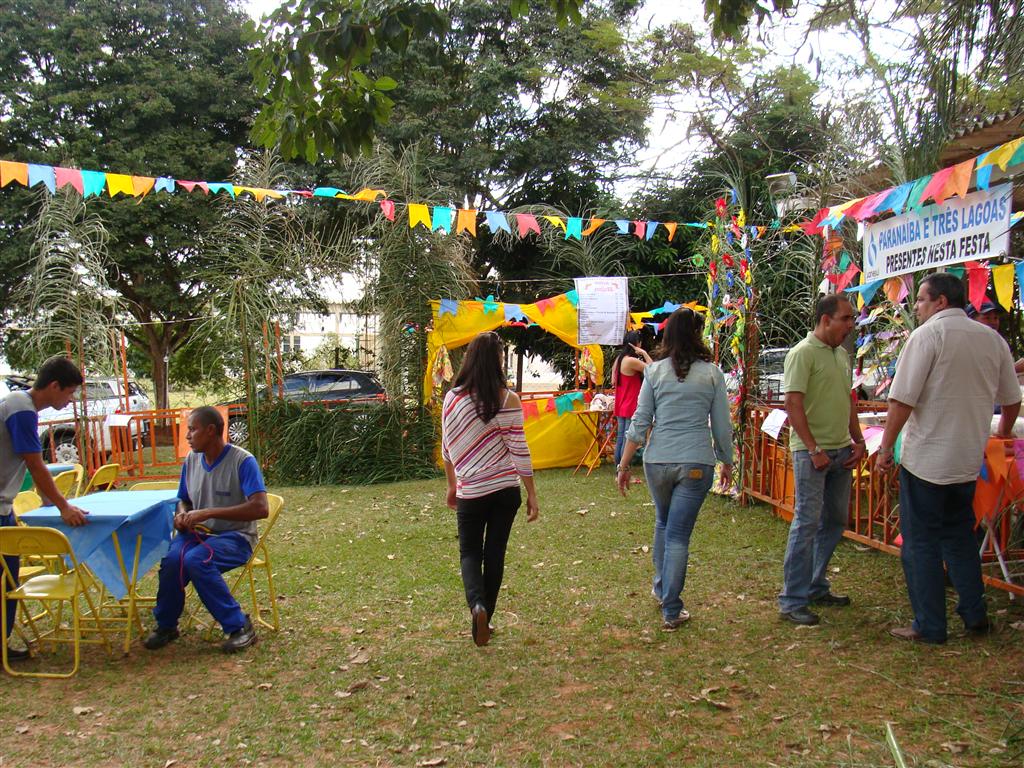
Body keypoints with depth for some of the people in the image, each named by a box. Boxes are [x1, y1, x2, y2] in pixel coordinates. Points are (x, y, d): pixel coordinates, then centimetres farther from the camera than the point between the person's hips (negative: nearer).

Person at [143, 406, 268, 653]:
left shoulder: (243, 461, -14)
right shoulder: (191, 460, 6)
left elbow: (260, 508, -24)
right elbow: (183, 500, 22)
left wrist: (208, 513, -25)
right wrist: (182, 514, -5)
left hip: (235, 537, -5)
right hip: (198, 533, 5)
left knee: (195, 559, -34)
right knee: (173, 558, -28)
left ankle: (238, 625, -19)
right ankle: (166, 625, -3)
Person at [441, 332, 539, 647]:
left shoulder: (452, 398, -3)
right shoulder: (507, 400, -10)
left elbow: (448, 449, 6)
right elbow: (519, 451, -8)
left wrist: (452, 486, 20)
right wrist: (532, 494, 0)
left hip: (470, 491, 1)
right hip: (506, 490, 0)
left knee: (470, 552, 14)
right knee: (495, 553, 13)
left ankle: (476, 605, -11)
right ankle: (485, 619, 22)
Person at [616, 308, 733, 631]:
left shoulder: (655, 371, 1)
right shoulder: (712, 373, 0)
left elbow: (640, 422, 0)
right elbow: (722, 426, 3)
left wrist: (624, 465, 6)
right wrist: (727, 462, 17)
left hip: (658, 460, 2)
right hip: (696, 462, -1)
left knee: (663, 523, 25)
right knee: (678, 535, 3)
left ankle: (661, 587, 39)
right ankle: (671, 610, 7)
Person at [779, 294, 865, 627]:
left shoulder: (841, 354, 14)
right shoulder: (802, 353, -12)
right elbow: (793, 404, -18)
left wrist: (858, 441, 13)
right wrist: (814, 450, -19)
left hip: (841, 450, 9)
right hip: (812, 451, -9)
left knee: (835, 521, 14)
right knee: (807, 521, -8)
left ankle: (816, 587, 28)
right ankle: (792, 600, -1)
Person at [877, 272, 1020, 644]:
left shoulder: (927, 335, -12)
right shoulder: (993, 339, 7)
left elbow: (902, 400, -17)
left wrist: (886, 447, -9)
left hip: (926, 460, -6)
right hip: (968, 460, 7)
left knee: (921, 542, 3)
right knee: (960, 536, 21)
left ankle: (929, 626, 9)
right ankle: (974, 614, 27)